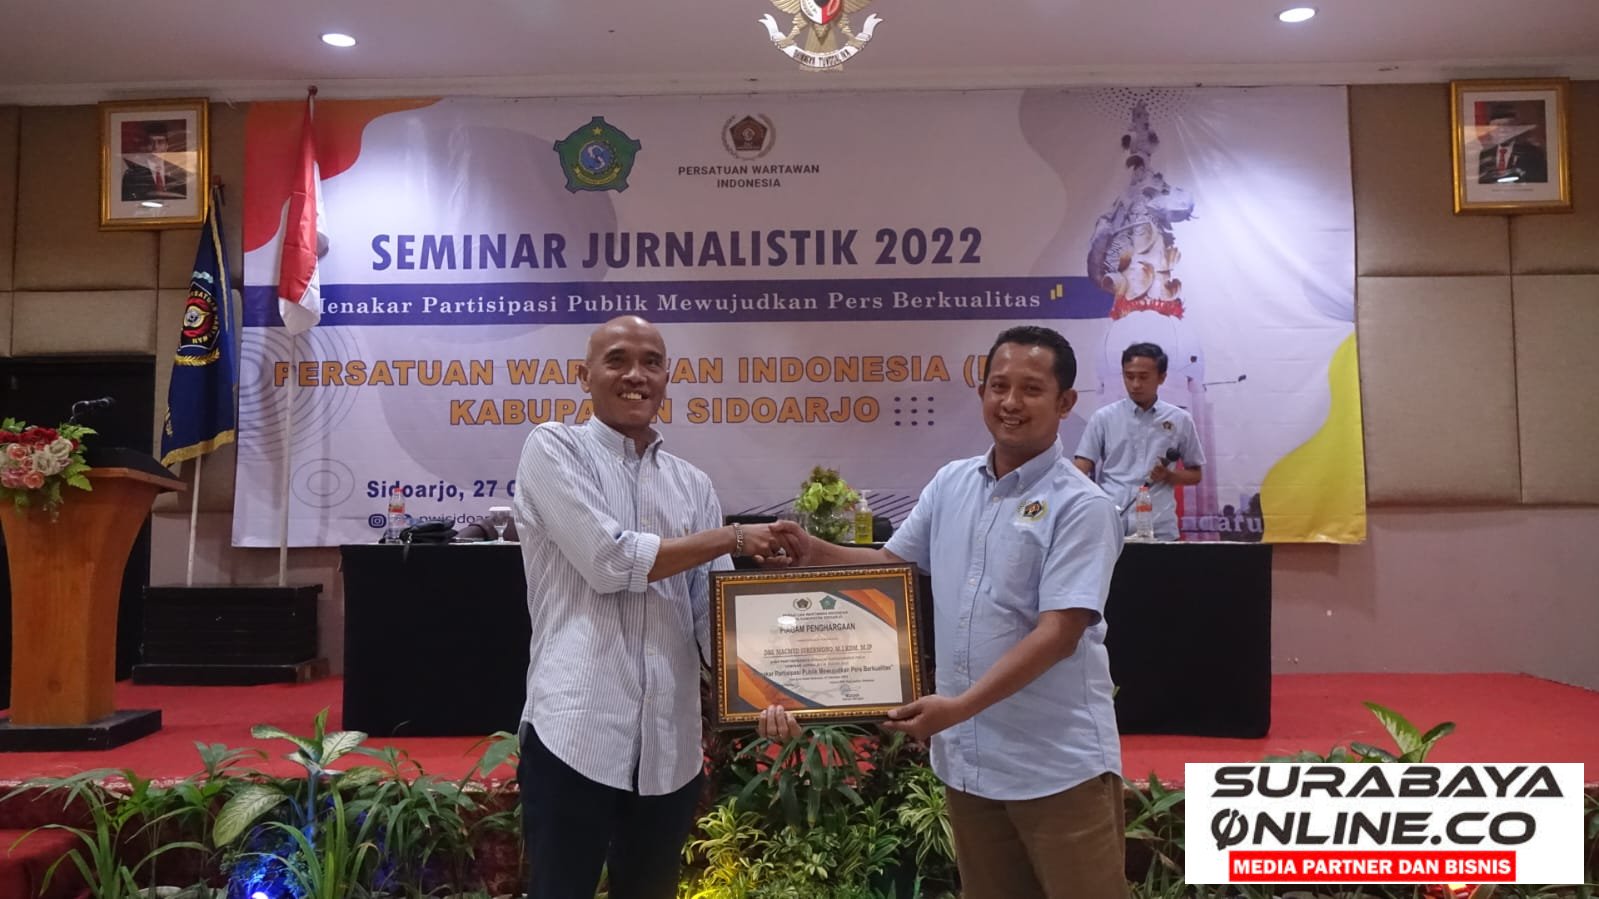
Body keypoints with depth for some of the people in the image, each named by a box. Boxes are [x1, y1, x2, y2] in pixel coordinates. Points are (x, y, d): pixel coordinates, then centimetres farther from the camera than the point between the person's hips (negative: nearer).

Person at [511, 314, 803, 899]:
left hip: (671, 740, 5)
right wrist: (733, 538, -6)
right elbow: (609, 561, -12)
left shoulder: (693, 484, 14)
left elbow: (713, 606, 10)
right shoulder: (553, 449, 0)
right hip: (576, 730, -5)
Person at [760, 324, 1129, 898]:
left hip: (1058, 764, -5)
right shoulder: (950, 484, 6)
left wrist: (960, 706, -26)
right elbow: (894, 562, 14)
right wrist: (813, 552, -3)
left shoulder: (1080, 506, -13)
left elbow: (1058, 633, -19)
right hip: (967, 755, 6)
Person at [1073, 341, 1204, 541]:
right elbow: (1082, 470, 1)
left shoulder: (1180, 420, 8)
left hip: (1159, 529, 1)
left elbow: (1195, 474, 16)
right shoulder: (1104, 417, 5)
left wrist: (1168, 476, -5)